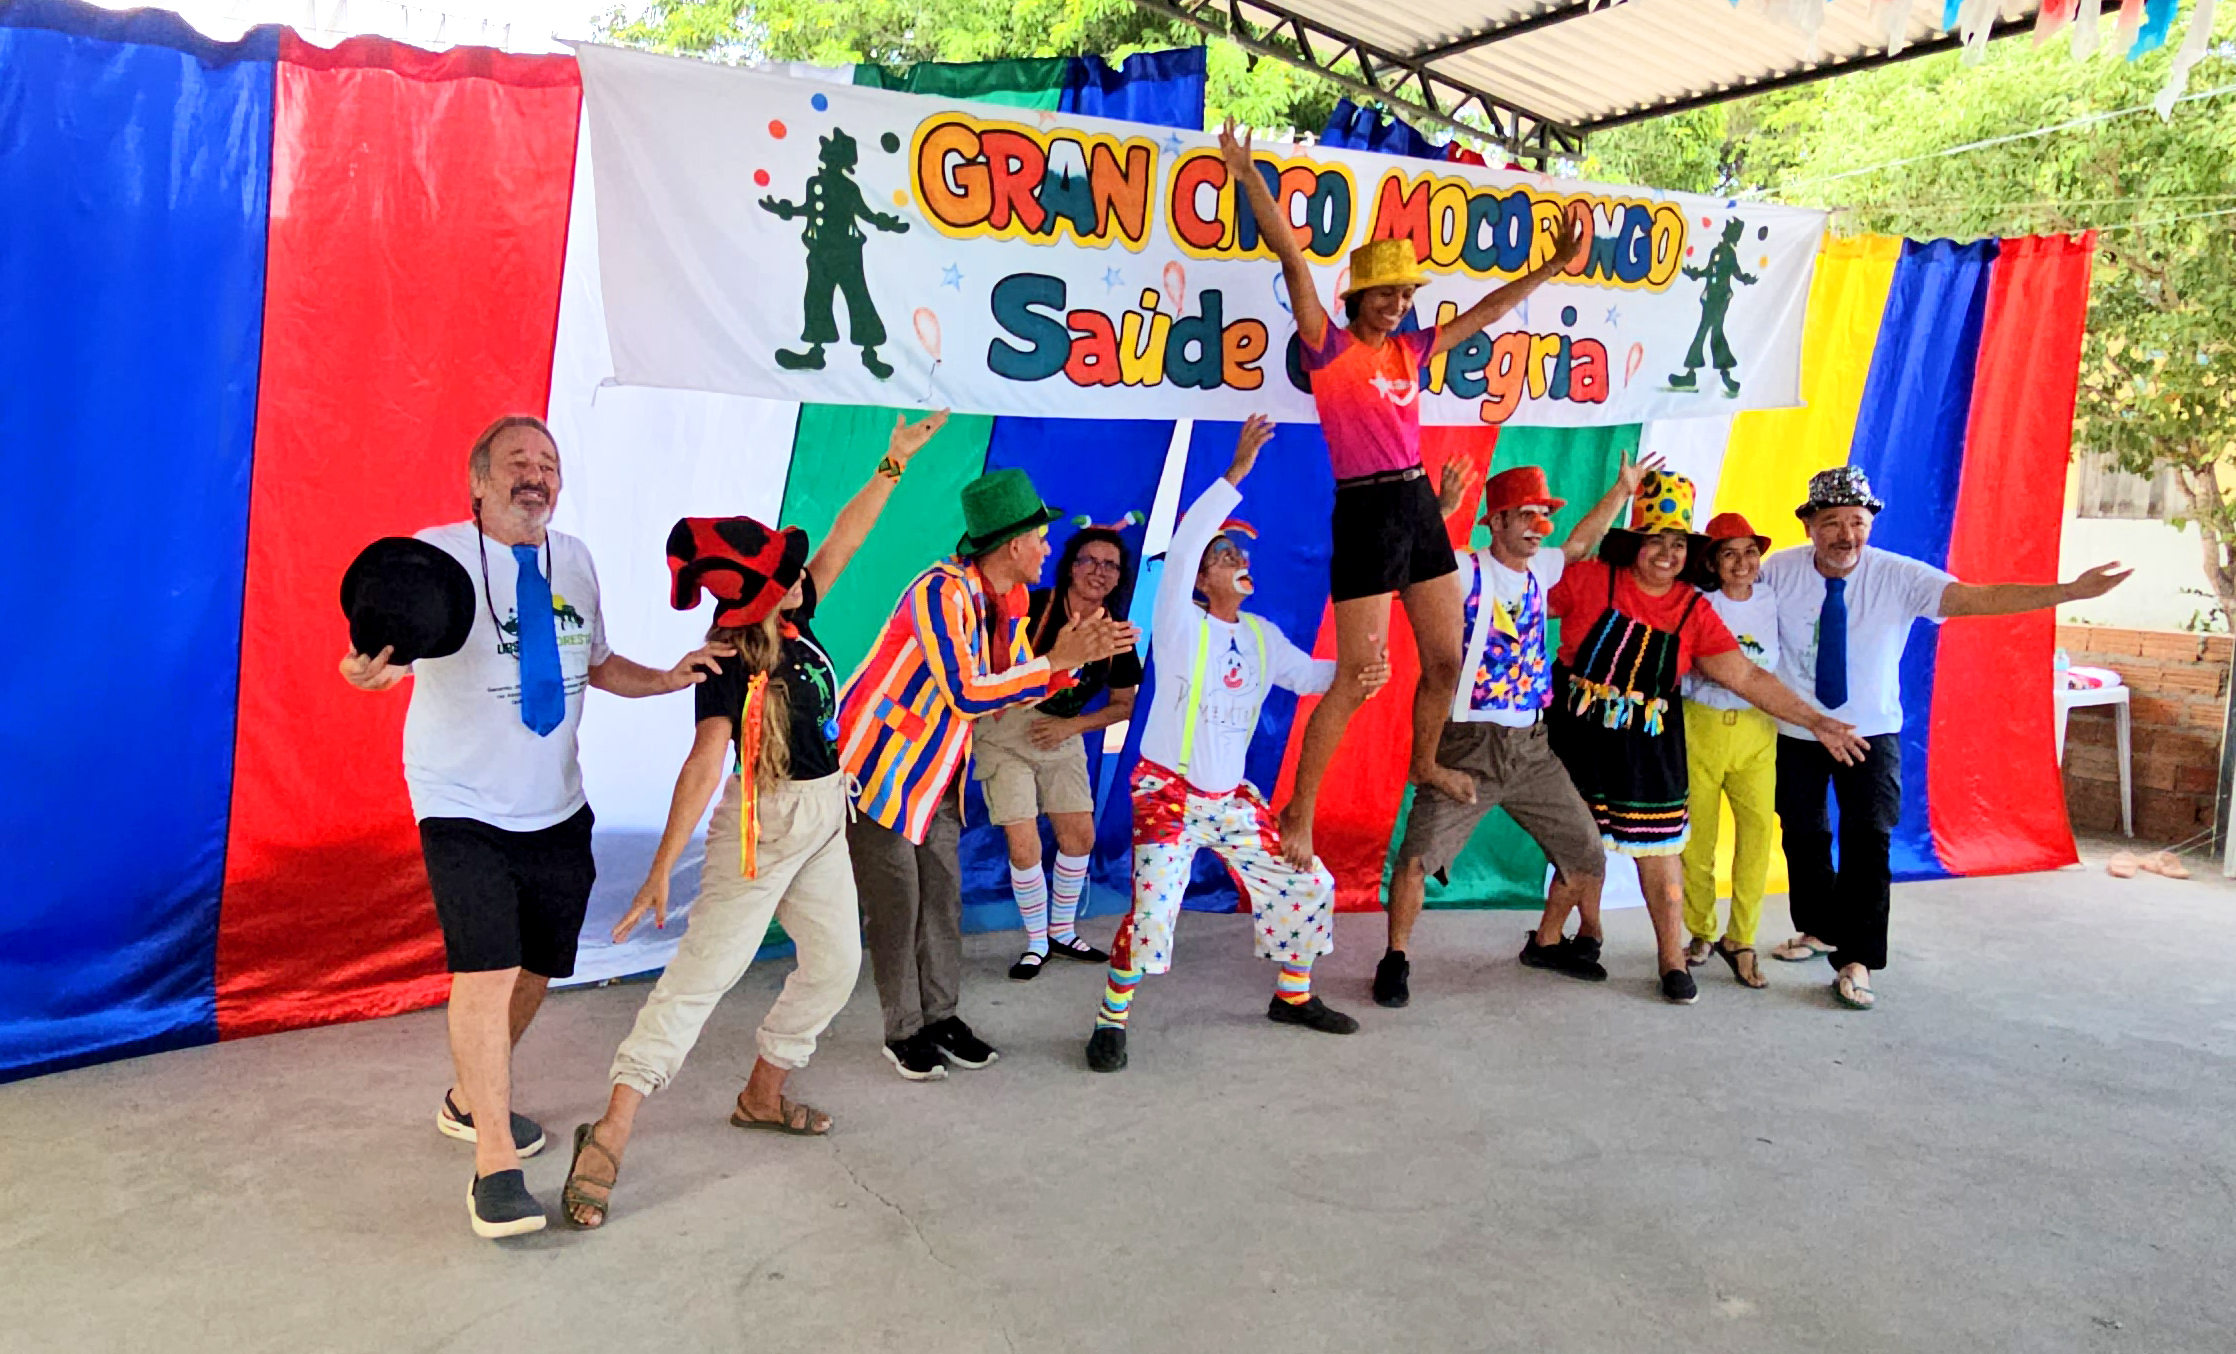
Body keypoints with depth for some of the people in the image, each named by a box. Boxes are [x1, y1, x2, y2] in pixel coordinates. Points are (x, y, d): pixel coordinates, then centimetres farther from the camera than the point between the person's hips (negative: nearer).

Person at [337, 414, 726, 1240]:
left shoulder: (574, 561, 7)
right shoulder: (438, 555, -11)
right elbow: (395, 641, -25)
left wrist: (670, 679, 1)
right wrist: (371, 669, -48)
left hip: (556, 808, 6)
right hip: (465, 808, -6)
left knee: (535, 967, 14)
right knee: (486, 969, -16)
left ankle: (471, 1099, 39)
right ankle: (494, 1162, -5)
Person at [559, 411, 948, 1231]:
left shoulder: (790, 622, 1)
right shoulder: (731, 663, -20)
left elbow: (842, 543, 7)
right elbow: (705, 763, -30)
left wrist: (895, 463, 4)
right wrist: (662, 869, -35)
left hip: (823, 818, 8)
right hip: (762, 824, -8)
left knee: (836, 963, 11)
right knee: (704, 971, -10)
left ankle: (762, 1095, 27)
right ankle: (609, 1136, -6)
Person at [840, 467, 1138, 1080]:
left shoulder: (1008, 603, 1)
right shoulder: (941, 592, -26)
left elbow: (1015, 691, 6)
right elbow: (967, 695, -32)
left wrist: (1080, 654, -6)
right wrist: (1056, 660, -29)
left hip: (936, 774, 8)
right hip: (878, 765, -8)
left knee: (943, 894, 9)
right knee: (896, 903, 0)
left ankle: (940, 1016, 21)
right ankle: (904, 1031, 13)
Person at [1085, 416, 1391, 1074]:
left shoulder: (1261, 636, 9)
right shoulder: (1181, 624, -11)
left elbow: (1306, 674, 13)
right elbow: (1180, 548, -24)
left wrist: (1357, 674, -10)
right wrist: (1236, 474, -28)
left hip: (1233, 797, 7)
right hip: (1168, 790, -7)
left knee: (1307, 884, 8)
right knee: (1154, 906, -21)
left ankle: (1292, 995, 29)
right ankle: (1111, 1020, -2)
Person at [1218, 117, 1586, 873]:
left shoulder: (1410, 350, 12)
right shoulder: (1330, 348, -7)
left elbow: (1485, 313, 23)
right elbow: (1293, 258, -15)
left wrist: (1550, 268, 26)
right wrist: (1248, 178, -21)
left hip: (1419, 504, 7)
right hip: (1366, 512, -7)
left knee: (1446, 657, 14)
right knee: (1358, 677, -7)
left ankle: (1425, 764, 39)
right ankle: (1298, 814, 3)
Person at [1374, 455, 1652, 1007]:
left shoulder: (1538, 571, 10)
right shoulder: (1465, 571, -9)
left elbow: (1580, 542, 30)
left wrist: (1622, 489, 31)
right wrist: (1442, 510, -39)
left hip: (1532, 748, 7)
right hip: (1468, 744, -6)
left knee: (1585, 852, 12)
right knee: (1418, 857, -14)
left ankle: (1548, 942, 35)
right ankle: (1395, 960, 7)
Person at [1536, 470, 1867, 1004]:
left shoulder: (1694, 612, 2)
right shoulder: (1590, 579, -7)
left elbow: (1747, 677, 3)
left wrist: (1814, 721, 0)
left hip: (1648, 751, 3)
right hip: (1581, 738, -2)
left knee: (1659, 851, 6)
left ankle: (1673, 962, 17)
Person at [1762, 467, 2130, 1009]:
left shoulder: (1898, 577, -16)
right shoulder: (1779, 571, -12)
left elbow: (1979, 598, -26)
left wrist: (2072, 591, -37)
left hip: (1870, 731, -1)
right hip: (1794, 731, 2)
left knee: (1868, 840, -8)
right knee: (1803, 836, 14)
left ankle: (1855, 962, 1)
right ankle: (1819, 931, 35)